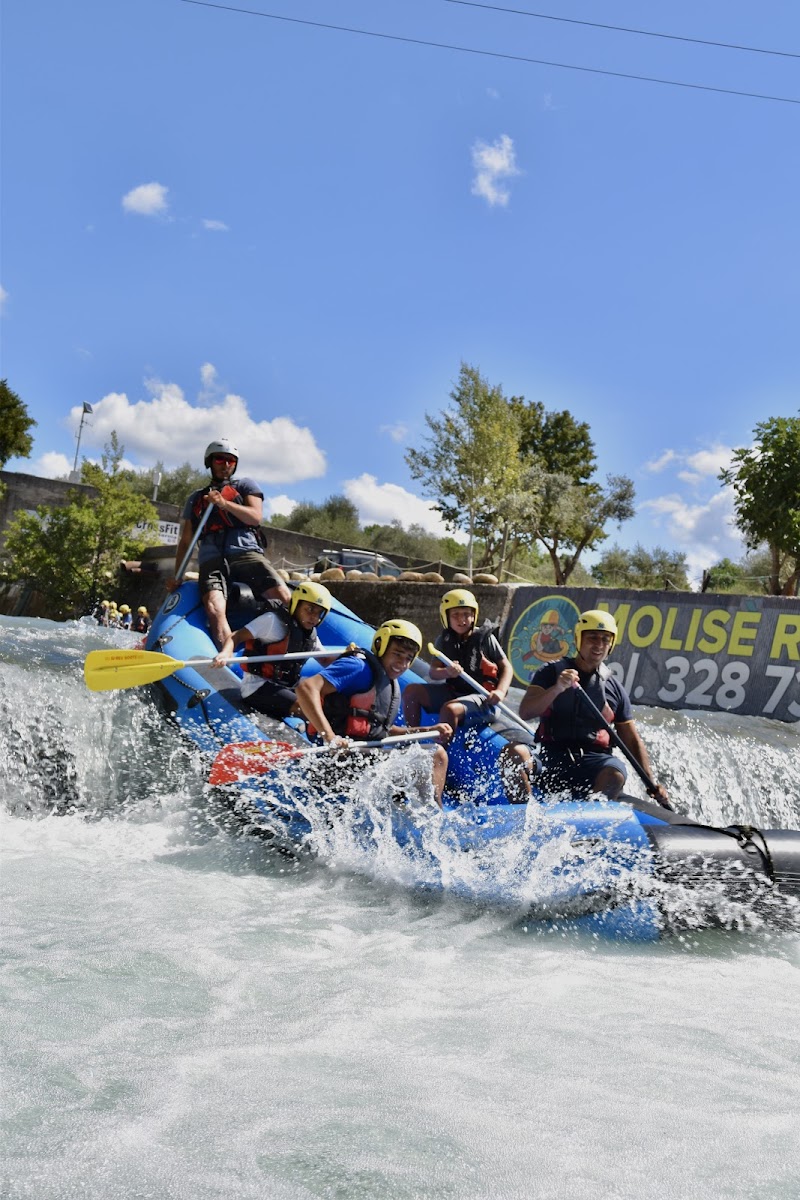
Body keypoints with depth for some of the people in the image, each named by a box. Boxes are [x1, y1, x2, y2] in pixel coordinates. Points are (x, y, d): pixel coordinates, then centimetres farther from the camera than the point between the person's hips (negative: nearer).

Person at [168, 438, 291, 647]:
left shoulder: (245, 485, 21)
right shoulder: (195, 499, 28)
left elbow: (255, 517, 3)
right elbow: (185, 541, 25)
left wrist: (224, 503, -11)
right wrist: (176, 576, 12)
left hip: (246, 553, -1)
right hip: (212, 560, 1)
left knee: (286, 599, -26)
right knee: (214, 609, -31)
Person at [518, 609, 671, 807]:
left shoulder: (615, 689, 16)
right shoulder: (551, 673, 8)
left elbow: (632, 741, 17)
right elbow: (525, 713, -7)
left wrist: (651, 783, 4)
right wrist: (557, 688, -23)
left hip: (593, 758, 2)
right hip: (552, 755, -2)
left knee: (616, 773, -33)